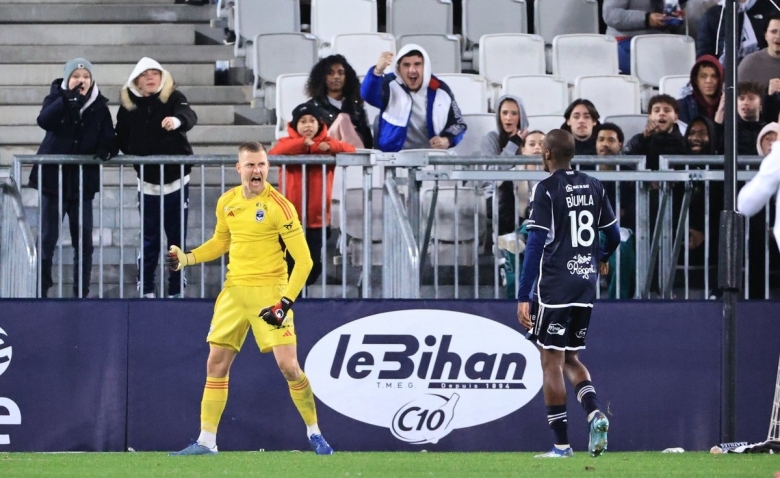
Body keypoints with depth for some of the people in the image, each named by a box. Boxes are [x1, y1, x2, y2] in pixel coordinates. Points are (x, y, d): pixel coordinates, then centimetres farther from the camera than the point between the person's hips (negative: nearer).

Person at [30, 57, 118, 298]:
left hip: (83, 181, 2)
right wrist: (69, 98, -33)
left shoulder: (99, 106, 1)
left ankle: (82, 293, 11)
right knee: (47, 238, 0)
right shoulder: (57, 99, -4)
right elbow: (44, 120, -24)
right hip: (53, 178, -2)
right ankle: (40, 290, 8)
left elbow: (109, 140, 0)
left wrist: (105, 150, -22)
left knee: (84, 241, 4)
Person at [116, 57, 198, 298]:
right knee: (149, 239, 5)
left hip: (176, 180, -1)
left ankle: (176, 291, 12)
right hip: (148, 183, 1)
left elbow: (189, 115, -27)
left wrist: (178, 120, -49)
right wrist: (136, 155, -8)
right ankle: (146, 290, 13)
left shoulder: (173, 98, -7)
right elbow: (122, 138, 7)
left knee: (177, 238, 5)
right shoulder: (128, 105, -1)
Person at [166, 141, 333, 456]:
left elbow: (303, 260, -13)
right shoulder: (227, 203, 5)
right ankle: (206, 441, 11)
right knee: (216, 363, 4)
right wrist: (186, 259, 9)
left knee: (288, 366, -11)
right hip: (234, 290, 6)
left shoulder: (279, 207, -13)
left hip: (269, 293, -6)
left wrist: (286, 302, -20)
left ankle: (314, 432, 8)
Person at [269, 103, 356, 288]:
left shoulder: (327, 144, 4)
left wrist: (329, 147, -31)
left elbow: (350, 150, -12)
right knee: (291, 264, 0)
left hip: (318, 220, 2)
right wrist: (302, 144, -28)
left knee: (314, 265, 9)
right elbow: (274, 153, -21)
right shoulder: (287, 143, 1)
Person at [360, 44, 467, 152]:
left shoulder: (440, 90, 4)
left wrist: (447, 140, -10)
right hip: (393, 156, -2)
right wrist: (377, 71, -47)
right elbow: (369, 95, -27)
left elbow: (458, 123, 12)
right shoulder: (390, 86, -5)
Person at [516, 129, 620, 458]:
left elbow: (536, 245, -13)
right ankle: (594, 413, -7)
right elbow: (613, 236, 16)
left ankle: (561, 444, 0)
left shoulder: (546, 190, -9)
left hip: (554, 289, -6)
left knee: (552, 363, 0)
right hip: (585, 287, 6)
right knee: (571, 359, 18)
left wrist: (523, 297, -13)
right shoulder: (593, 187, 9)